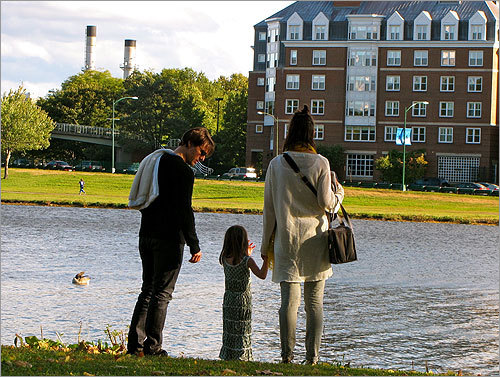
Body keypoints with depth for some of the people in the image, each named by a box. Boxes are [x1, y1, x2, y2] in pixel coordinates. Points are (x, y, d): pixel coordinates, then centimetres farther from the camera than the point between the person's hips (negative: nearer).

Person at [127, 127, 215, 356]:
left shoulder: (154, 160, 15)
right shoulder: (183, 171, -13)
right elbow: (184, 211, -17)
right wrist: (195, 246, -13)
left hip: (146, 235, 8)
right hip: (169, 239, -8)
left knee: (148, 290, 14)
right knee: (162, 293, -2)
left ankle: (135, 344, 11)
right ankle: (152, 347, -2)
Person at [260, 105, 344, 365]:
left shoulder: (277, 164, 0)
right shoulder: (321, 163, -4)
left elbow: (269, 207, 3)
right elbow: (326, 203, -5)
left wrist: (266, 244, 10)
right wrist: (339, 193, 17)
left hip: (286, 239, 0)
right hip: (315, 238, 0)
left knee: (289, 299, 0)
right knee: (315, 302, 6)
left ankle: (287, 354, -6)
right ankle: (312, 356, 3)